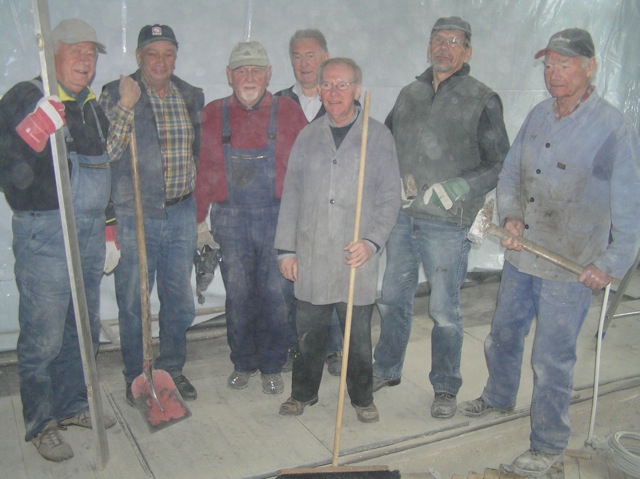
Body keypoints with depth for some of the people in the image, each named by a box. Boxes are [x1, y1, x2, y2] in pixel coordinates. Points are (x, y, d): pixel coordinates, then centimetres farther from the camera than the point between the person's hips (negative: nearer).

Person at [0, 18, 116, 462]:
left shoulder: (93, 106, 16)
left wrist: (107, 226, 21)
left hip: (90, 231, 7)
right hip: (44, 230, -7)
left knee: (85, 329, 15)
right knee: (43, 335, 0)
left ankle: (72, 405, 33)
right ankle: (41, 423, 17)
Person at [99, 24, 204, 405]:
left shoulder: (192, 96, 9)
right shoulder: (116, 94, -4)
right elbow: (107, 151, -17)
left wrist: (199, 208, 14)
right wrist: (126, 105, -24)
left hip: (181, 214, 4)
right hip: (134, 216, -4)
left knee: (179, 300, 13)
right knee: (133, 303, 7)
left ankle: (173, 370, 31)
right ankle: (136, 377, 24)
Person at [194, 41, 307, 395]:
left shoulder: (288, 112, 3)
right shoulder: (213, 114, 7)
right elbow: (205, 170, 9)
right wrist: (200, 218, 8)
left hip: (277, 218, -1)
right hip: (230, 220, 1)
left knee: (275, 295, 4)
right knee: (238, 296, 8)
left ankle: (272, 367, 21)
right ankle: (243, 363, 27)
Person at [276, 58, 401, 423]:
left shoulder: (378, 136, 0)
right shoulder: (308, 137, 8)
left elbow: (390, 198, -1)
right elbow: (291, 196, 10)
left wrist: (372, 242, -13)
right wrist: (286, 249, 6)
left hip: (357, 258, -2)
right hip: (311, 258, 2)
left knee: (359, 335, 8)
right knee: (309, 333, 12)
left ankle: (363, 397, 30)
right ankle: (304, 392, 33)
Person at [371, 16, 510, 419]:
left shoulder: (483, 100, -3)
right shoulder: (409, 94, 11)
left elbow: (500, 165, -4)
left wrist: (461, 186, -19)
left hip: (447, 224, -5)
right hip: (402, 216, 5)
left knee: (445, 312, 5)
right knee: (393, 299, 17)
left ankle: (446, 387, 24)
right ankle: (387, 370, 36)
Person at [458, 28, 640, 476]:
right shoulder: (538, 116, 5)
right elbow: (510, 174, 11)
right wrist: (511, 215, -7)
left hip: (571, 269, -6)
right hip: (520, 257, 6)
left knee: (552, 360, 5)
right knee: (503, 336, 23)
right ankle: (499, 396, 51)